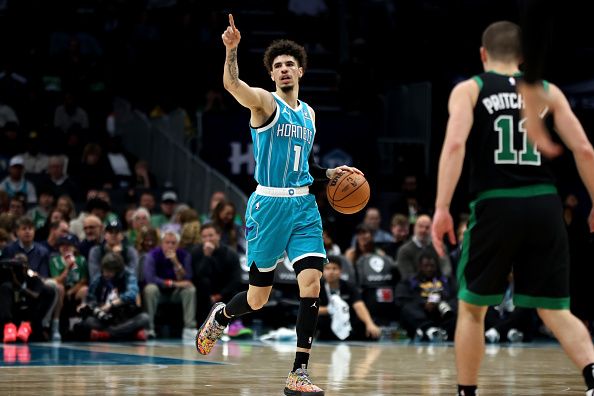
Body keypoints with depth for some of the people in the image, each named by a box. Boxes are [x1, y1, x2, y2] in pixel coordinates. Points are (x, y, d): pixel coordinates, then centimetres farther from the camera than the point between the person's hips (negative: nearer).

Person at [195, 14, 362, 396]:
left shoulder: (308, 114, 15)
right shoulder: (264, 101, -4)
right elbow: (232, 84, -27)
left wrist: (329, 173, 11)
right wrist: (231, 49, -43)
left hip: (304, 206, 5)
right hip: (269, 204, -5)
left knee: (312, 282, -13)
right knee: (258, 297, 4)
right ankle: (219, 317, 40)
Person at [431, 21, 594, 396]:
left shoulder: (469, 90, 7)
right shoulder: (547, 91, 14)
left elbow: (455, 144, -10)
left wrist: (442, 207, -13)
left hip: (495, 206, -2)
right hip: (544, 204, 2)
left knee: (472, 307, 16)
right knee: (555, 312, 7)